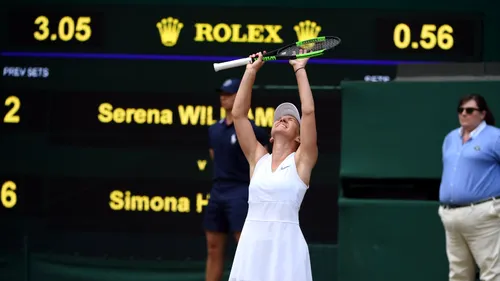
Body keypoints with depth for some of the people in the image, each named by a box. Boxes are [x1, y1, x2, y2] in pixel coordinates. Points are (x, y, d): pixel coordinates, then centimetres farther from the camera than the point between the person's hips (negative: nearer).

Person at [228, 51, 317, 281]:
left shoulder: (301, 160, 4)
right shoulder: (258, 158, 13)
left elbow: (308, 111, -3)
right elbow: (238, 113, 11)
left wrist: (300, 70, 4)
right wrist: (251, 71, 12)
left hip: (286, 247, -3)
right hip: (252, 245, 3)